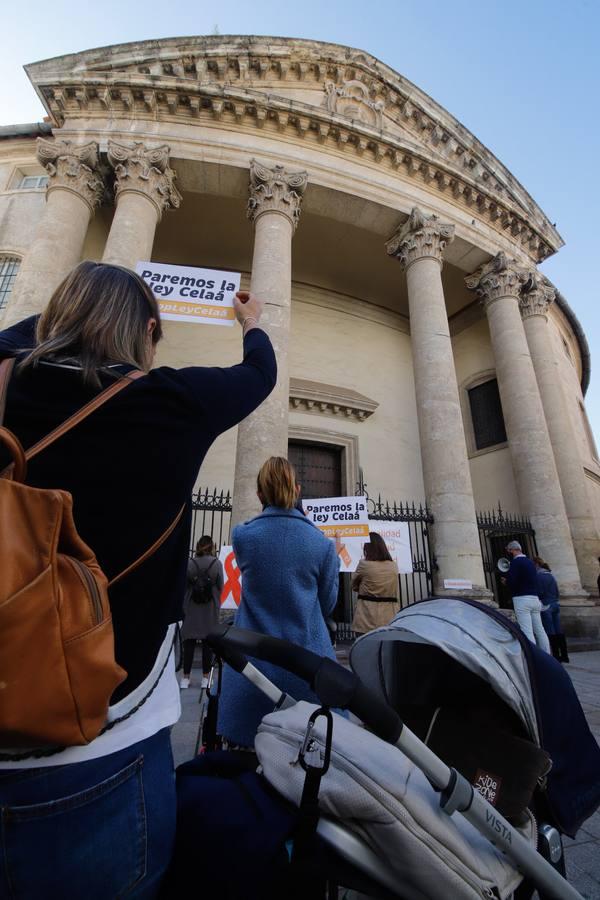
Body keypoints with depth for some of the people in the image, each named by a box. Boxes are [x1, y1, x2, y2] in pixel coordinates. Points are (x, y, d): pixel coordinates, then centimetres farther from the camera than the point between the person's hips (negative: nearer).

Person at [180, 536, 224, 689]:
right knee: (208, 642, 9)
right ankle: (205, 677, 17)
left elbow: (184, 585, -6)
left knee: (189, 641, 10)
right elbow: (220, 586, -4)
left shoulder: (190, 563, -8)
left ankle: (186, 677, 15)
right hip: (210, 608, 0)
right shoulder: (216, 563, -8)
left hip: (192, 607, 0)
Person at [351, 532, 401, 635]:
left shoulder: (364, 564, -10)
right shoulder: (394, 566, 3)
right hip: (389, 618, 4)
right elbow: (396, 596, 11)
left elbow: (354, 586, 5)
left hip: (367, 619, -4)